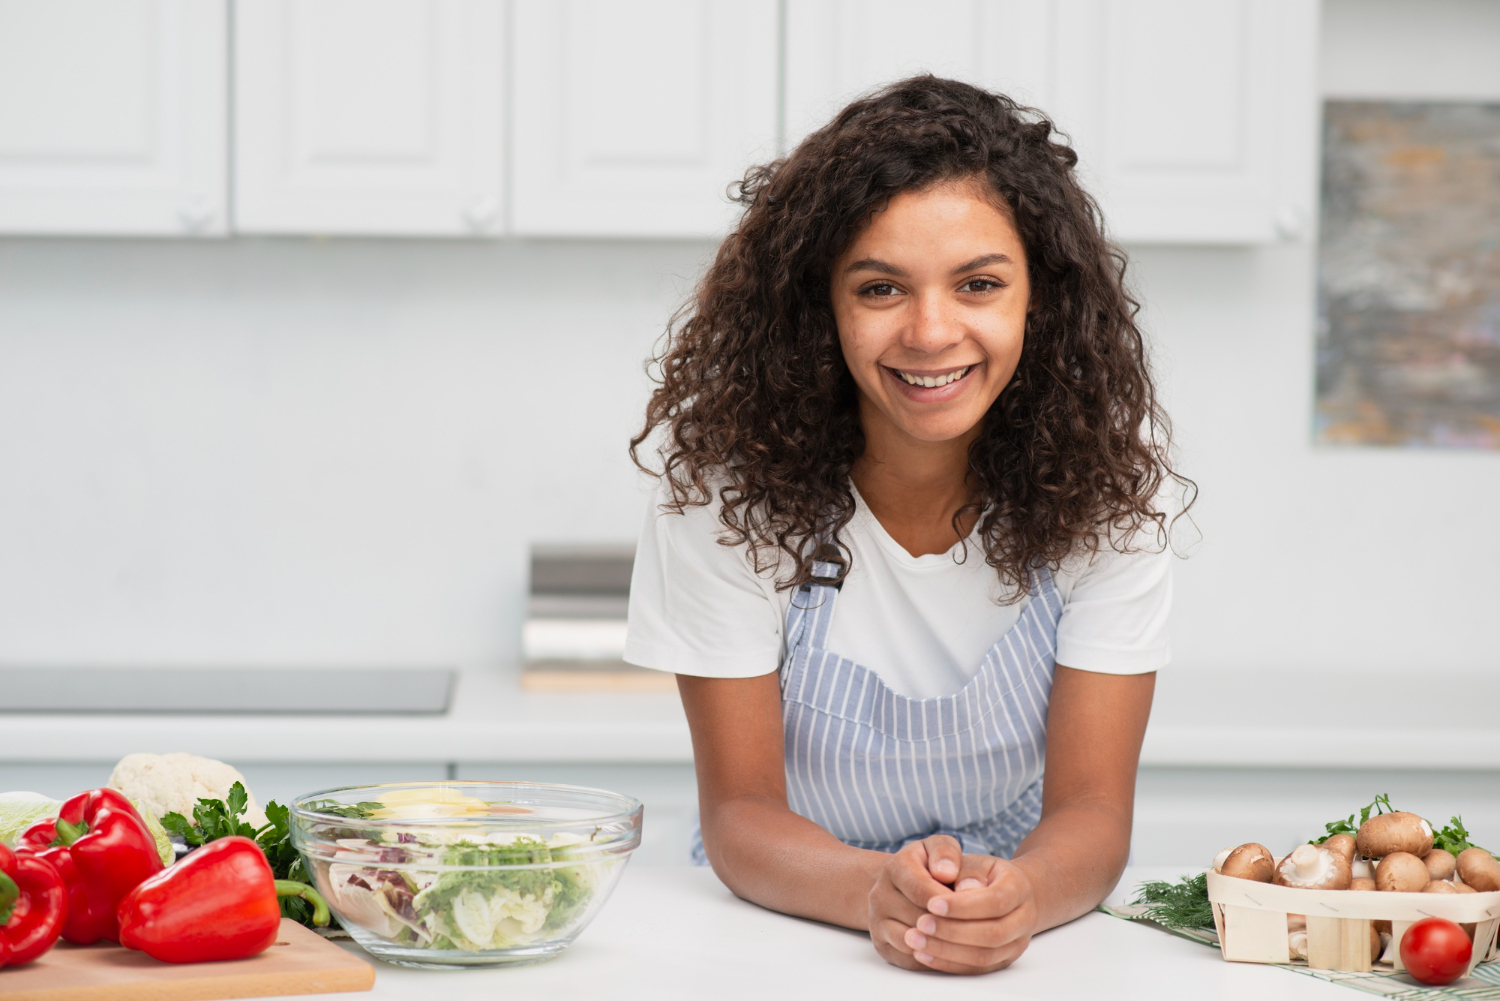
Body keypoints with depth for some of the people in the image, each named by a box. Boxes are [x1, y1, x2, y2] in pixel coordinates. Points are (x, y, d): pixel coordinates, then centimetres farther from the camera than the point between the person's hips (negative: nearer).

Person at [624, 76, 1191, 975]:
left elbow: (1092, 808, -11)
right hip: (792, 926, 0)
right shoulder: (729, 476, -13)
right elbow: (740, 809, -13)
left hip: (1031, 940, 1)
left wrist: (1021, 895, -33)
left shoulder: (1107, 474, -10)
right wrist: (876, 893, -33)